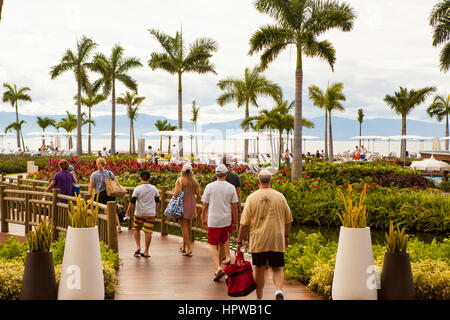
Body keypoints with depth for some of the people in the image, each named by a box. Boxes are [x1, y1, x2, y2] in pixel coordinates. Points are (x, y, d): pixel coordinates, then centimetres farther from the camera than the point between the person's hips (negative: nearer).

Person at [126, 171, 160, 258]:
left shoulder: (137, 189, -7)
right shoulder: (154, 188, 3)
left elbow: (132, 201, -7)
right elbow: (157, 202, 9)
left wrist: (128, 210, 7)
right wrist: (156, 212, 19)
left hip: (139, 213, -2)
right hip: (150, 214, 2)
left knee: (136, 228, 19)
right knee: (148, 232, 2)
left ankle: (138, 246, 6)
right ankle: (146, 252, 5)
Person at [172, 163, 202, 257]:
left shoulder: (180, 180, -10)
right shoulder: (195, 181, 2)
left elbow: (176, 194, -18)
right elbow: (199, 195, -1)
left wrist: (173, 192, 4)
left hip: (183, 204, -4)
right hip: (192, 204, 4)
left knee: (184, 227, 2)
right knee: (186, 226, 19)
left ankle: (189, 249, -2)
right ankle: (183, 247, 26)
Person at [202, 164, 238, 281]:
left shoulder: (209, 187, -5)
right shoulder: (231, 187, -1)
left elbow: (205, 205, 0)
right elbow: (234, 206, 1)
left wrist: (203, 218, 13)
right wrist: (235, 222, 9)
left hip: (213, 220, -2)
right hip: (227, 220, 2)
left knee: (213, 244, 2)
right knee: (223, 241, 25)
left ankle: (218, 267, -11)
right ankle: (228, 256, 11)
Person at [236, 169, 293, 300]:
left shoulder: (252, 198, -4)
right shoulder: (280, 197, 1)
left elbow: (244, 223, -5)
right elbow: (288, 220, 9)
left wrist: (239, 241, 4)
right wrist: (286, 236, 23)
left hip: (258, 241, 0)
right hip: (277, 240, 1)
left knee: (259, 270, 12)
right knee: (277, 269, 7)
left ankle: (259, 297, 19)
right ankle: (279, 290, -18)